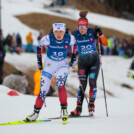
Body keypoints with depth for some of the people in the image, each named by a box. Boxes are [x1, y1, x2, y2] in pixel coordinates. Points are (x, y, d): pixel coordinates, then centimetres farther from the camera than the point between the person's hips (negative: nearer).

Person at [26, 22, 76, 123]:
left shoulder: (70, 38, -19)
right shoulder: (48, 39, -21)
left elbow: (74, 44, 6)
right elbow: (38, 46, 0)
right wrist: (39, 61, 3)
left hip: (62, 65, 0)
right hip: (49, 64, 0)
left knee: (60, 85, -27)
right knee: (43, 89, -3)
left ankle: (64, 110, -21)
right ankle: (36, 112, 12)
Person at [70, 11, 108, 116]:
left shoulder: (92, 32, -14)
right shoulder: (75, 34, -10)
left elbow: (105, 43, -15)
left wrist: (100, 34, -29)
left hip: (94, 60, -1)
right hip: (82, 61, 1)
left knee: (92, 82, -12)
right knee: (83, 85, -5)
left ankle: (92, 104, 1)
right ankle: (78, 108, -2)